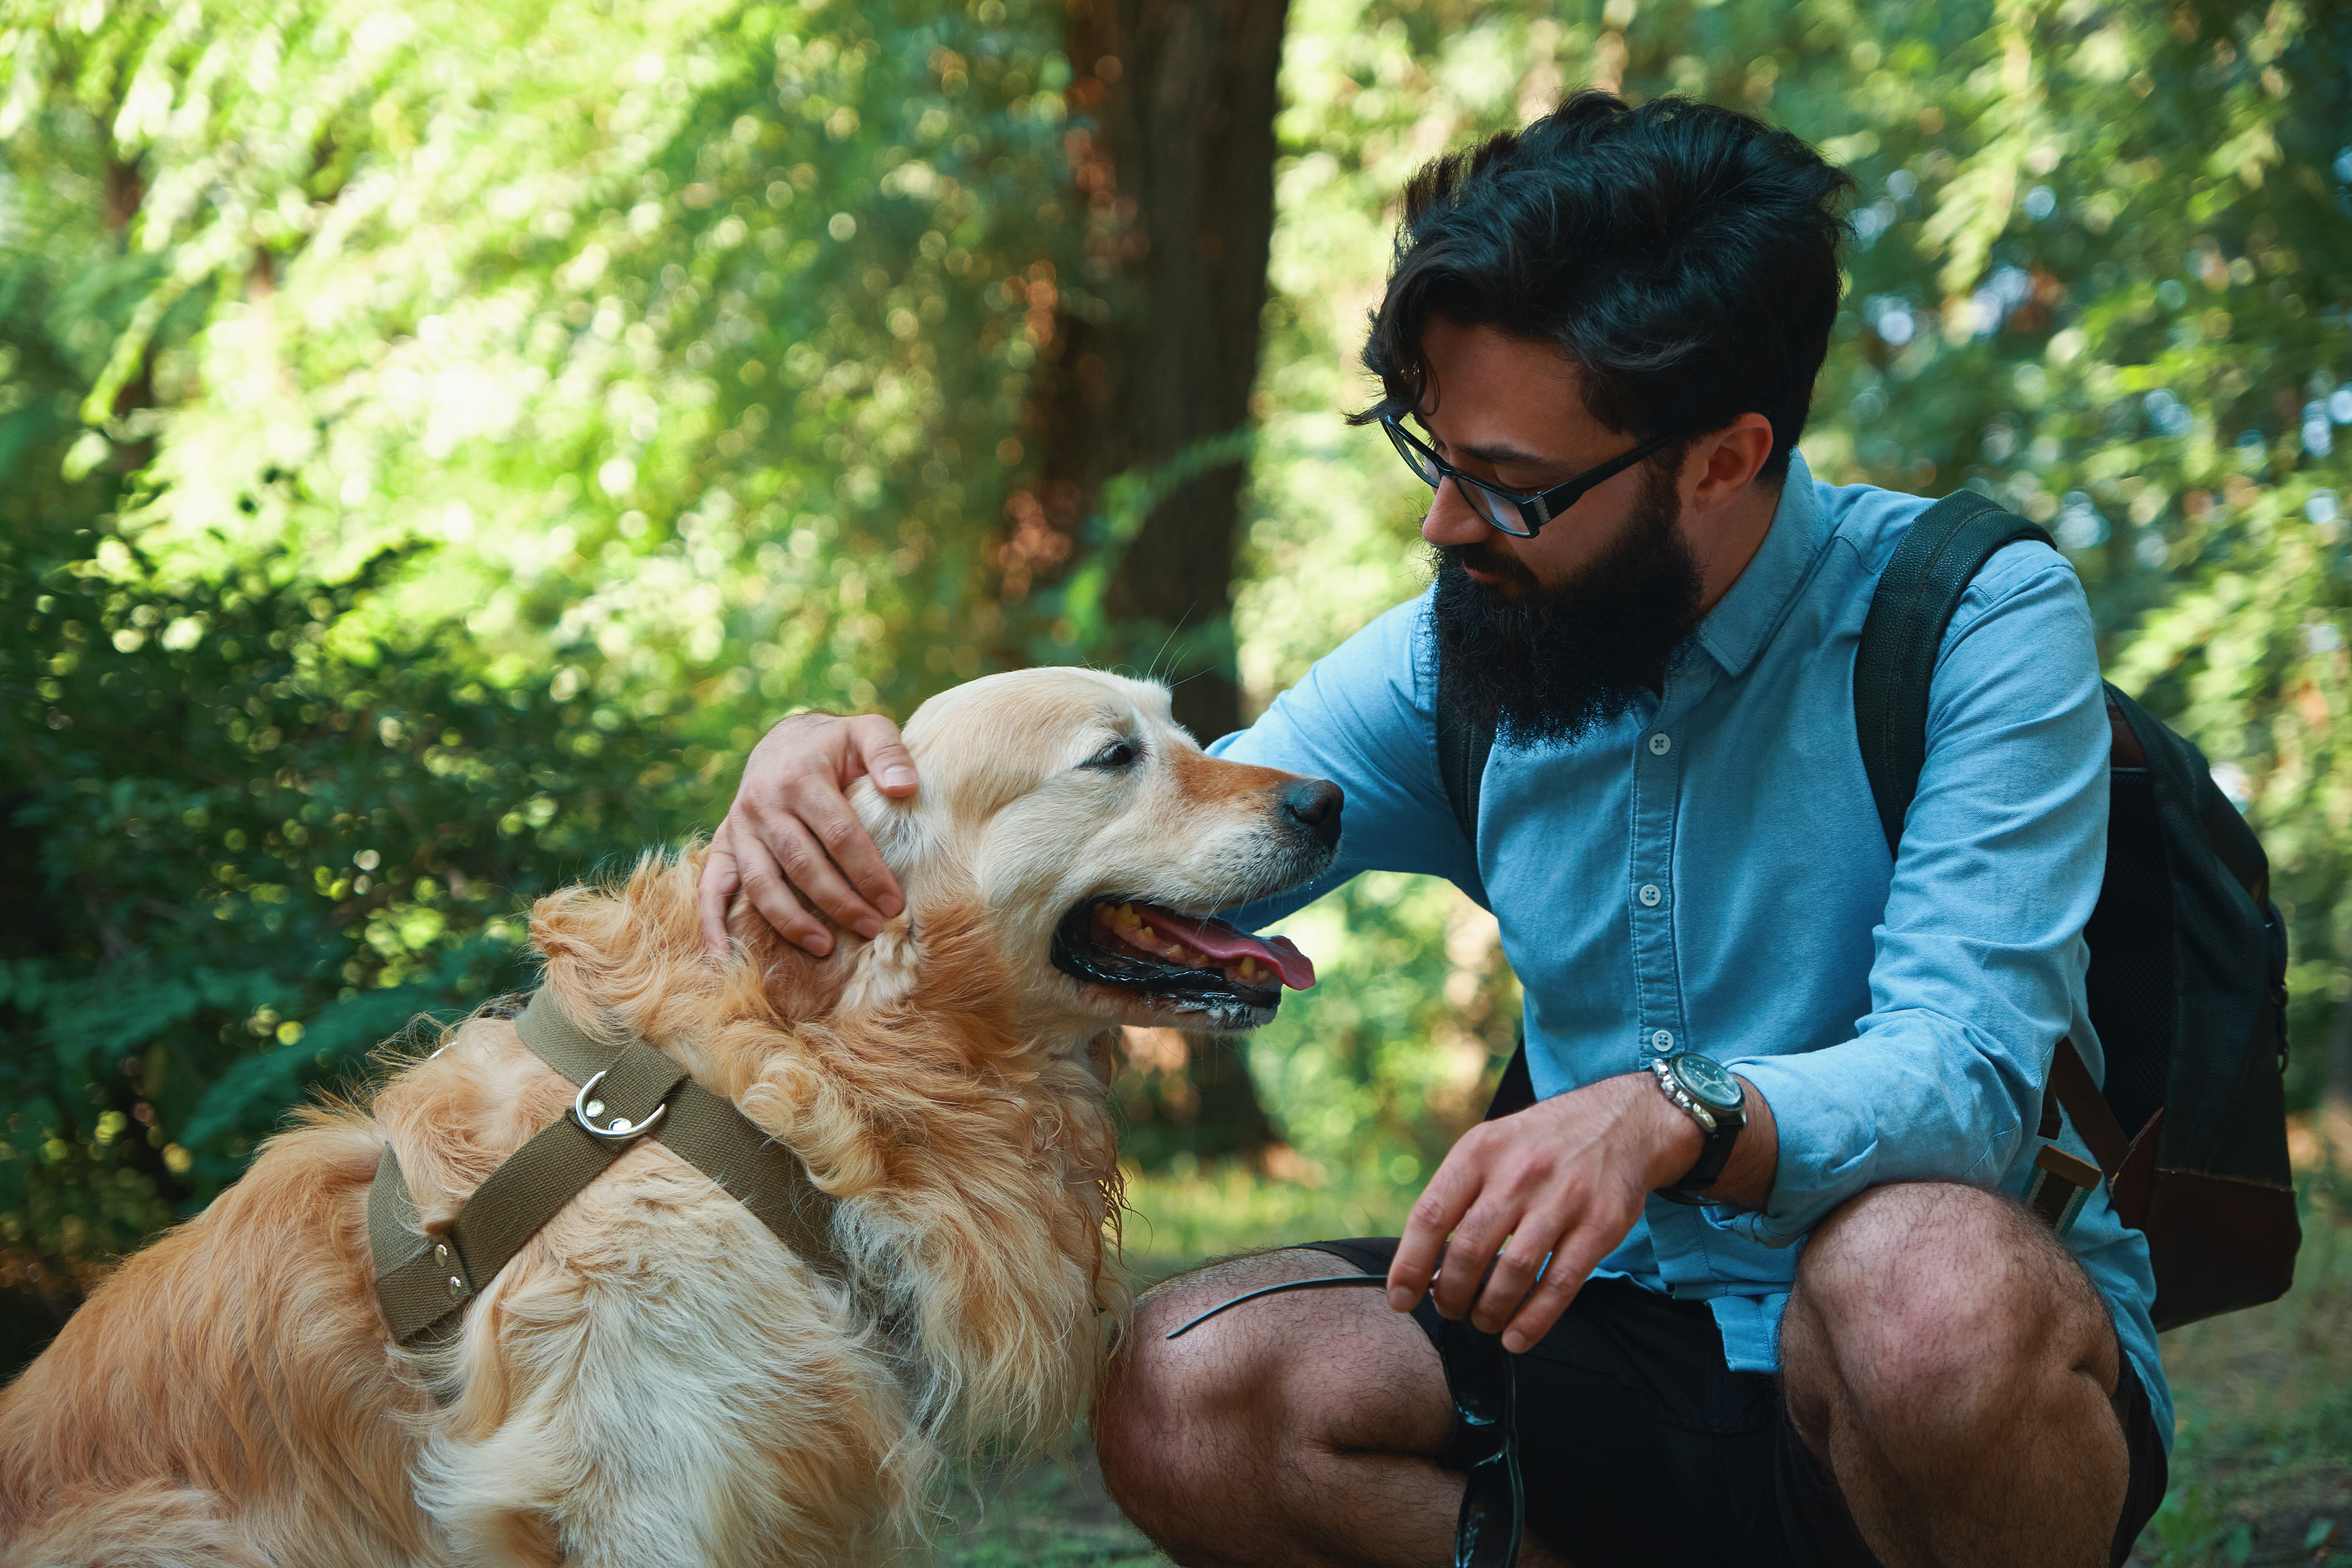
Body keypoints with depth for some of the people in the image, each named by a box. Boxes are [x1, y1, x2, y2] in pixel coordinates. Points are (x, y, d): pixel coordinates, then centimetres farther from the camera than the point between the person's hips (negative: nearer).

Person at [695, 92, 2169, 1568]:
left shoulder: (1977, 618, -13)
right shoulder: (1462, 656, 3)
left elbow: (1968, 1067, -24)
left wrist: (1669, 1115, -44)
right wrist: (845, 766, -17)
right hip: (1636, 1318, 5)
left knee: (1930, 1283, -39)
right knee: (1185, 1393, -18)